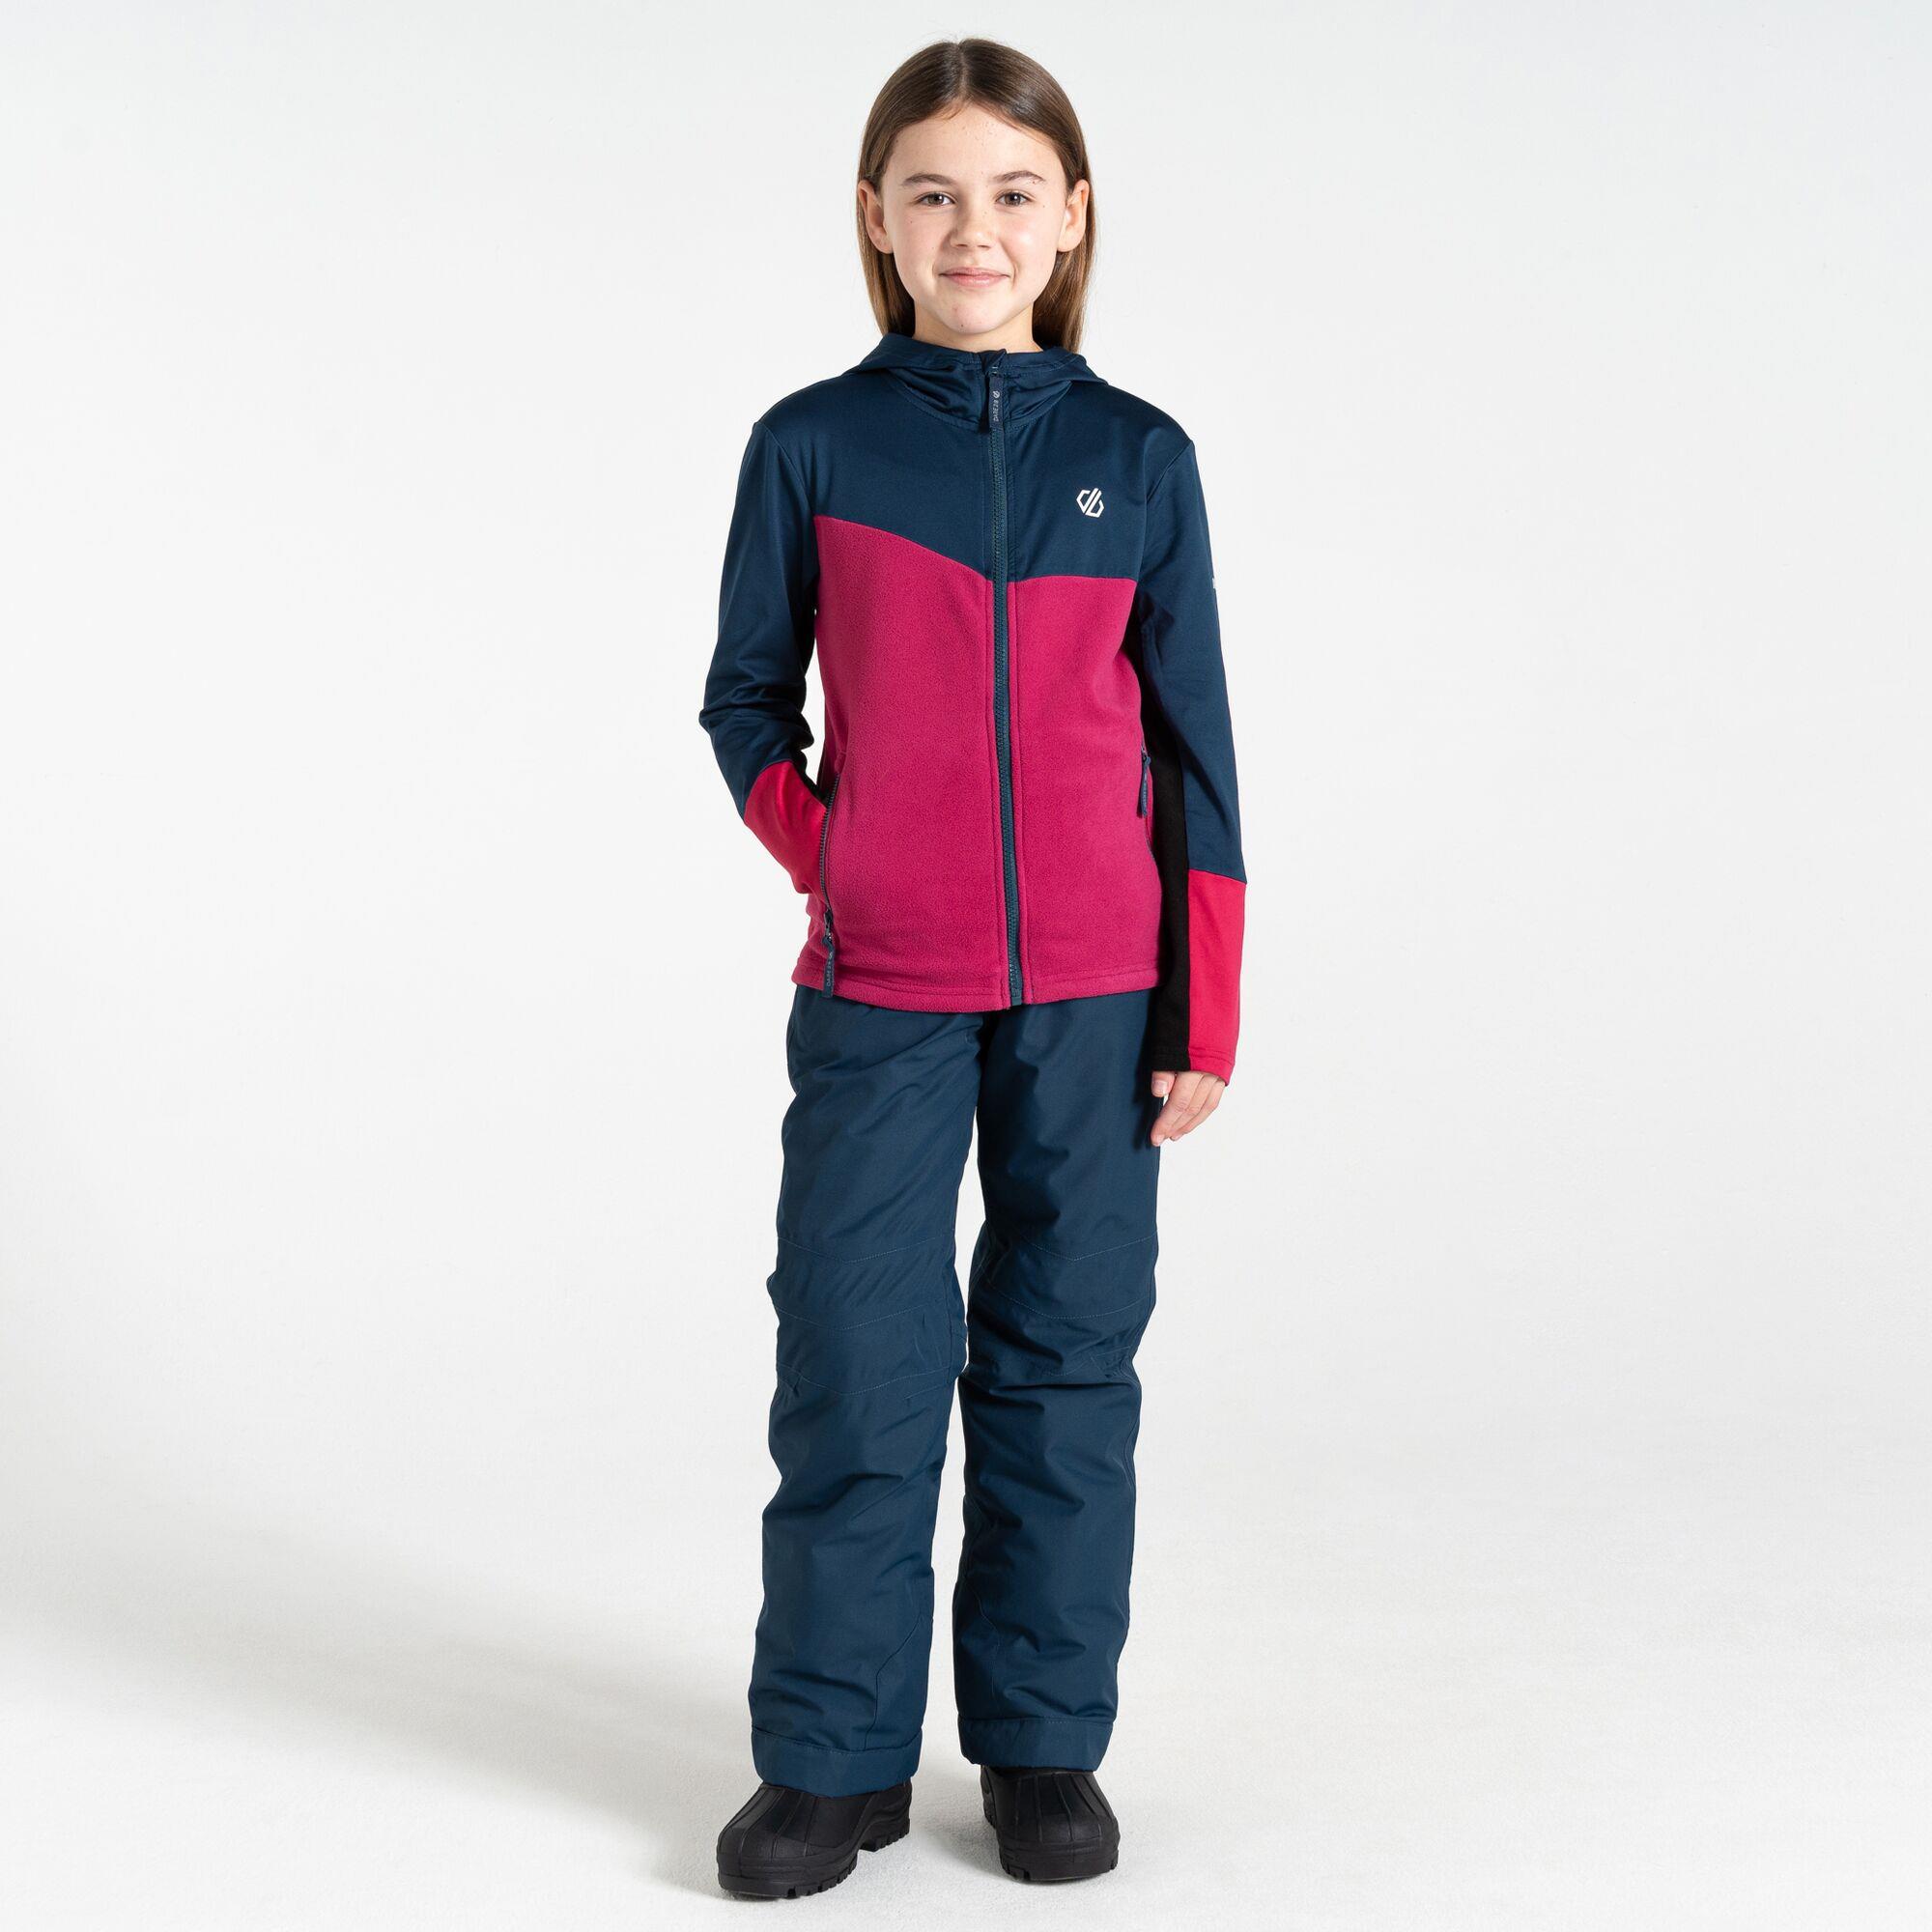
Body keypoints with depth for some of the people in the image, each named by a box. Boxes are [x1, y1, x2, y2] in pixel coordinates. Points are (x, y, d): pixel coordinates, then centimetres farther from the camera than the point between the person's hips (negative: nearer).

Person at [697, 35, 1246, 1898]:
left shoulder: (1140, 459, 3)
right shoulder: (810, 447, 1)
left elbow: (1193, 748, 4)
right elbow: (745, 702, 10)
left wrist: (1205, 1011, 1)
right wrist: (824, 865, -6)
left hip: (1094, 992, 1)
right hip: (878, 993, 0)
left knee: (1065, 1356, 8)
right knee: (855, 1362, 1)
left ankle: (1045, 1741, 23)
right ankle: (829, 1754, 17)